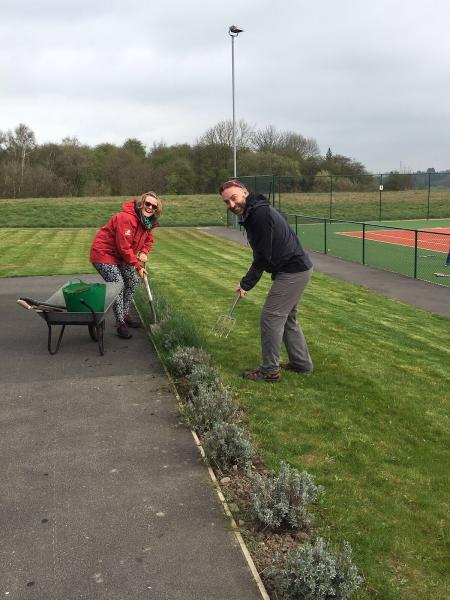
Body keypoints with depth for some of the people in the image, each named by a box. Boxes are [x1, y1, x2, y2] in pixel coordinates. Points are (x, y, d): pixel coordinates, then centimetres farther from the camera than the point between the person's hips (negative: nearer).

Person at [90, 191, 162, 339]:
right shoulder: (126, 219, -29)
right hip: (104, 255, -9)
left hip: (120, 256, 10)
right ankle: (120, 324, -4)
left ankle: (125, 315, 29)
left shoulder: (147, 221, 0)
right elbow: (124, 248, -28)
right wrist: (137, 266, -20)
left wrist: (144, 252, -4)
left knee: (133, 282, 12)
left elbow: (149, 239, 17)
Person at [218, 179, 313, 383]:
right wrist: (247, 281, 7)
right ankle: (301, 363, 31)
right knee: (287, 318, 20)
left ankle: (270, 370, 6)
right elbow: (261, 255, 14)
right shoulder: (251, 213, 10)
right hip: (297, 268, 11)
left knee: (270, 318, -5)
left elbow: (263, 256, -22)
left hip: (293, 272, -11)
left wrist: (246, 284, -12)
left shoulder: (260, 214, -22)